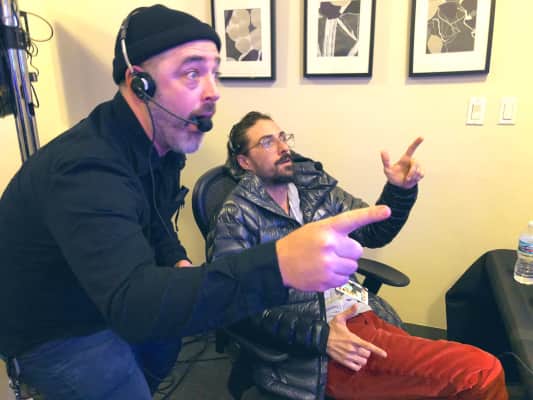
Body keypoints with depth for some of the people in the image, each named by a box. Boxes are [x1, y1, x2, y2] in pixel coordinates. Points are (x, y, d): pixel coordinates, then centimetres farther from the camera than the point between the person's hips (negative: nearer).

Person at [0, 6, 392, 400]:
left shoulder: (163, 143, -7)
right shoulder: (87, 168, -36)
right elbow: (131, 304, -48)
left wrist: (180, 264, -12)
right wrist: (277, 265, -59)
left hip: (106, 303, 8)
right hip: (53, 331, -7)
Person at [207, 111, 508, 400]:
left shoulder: (317, 188, 11)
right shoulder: (236, 218, -6)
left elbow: (374, 233, 18)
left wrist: (400, 190, -1)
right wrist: (321, 335, -20)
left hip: (367, 317, 6)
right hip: (316, 350, -6)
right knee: (481, 372, -16)